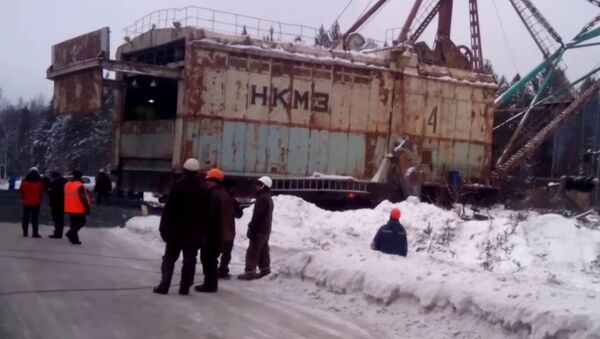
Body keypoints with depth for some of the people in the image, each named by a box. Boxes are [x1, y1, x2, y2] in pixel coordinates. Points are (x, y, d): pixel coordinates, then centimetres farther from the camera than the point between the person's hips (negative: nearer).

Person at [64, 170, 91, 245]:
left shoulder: (67, 184, 8)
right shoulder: (80, 186, -17)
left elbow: (66, 197, 16)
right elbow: (83, 198, -19)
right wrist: (87, 207, -12)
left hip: (70, 208, 7)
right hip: (79, 208, -7)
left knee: (74, 224, 14)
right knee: (81, 222, 4)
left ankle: (74, 239, 13)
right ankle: (71, 233, -15)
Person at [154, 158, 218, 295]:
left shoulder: (178, 187, -8)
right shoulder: (204, 189, 3)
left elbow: (168, 209, -9)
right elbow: (208, 212, 5)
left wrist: (164, 228, -4)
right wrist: (206, 232, 9)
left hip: (177, 230, -2)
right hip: (195, 232, 2)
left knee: (169, 258, 6)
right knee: (189, 260, 6)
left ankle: (164, 286, 2)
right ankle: (185, 287, 3)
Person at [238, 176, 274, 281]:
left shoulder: (262, 198, -17)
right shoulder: (268, 198, 18)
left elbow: (257, 215, -23)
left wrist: (251, 228, -21)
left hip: (259, 230, -10)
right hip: (265, 229, 10)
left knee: (252, 251, -9)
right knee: (263, 250, 15)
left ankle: (250, 272, -11)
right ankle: (265, 268, 18)